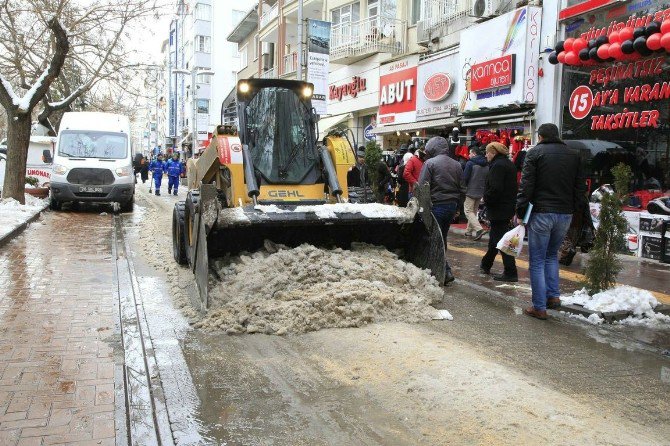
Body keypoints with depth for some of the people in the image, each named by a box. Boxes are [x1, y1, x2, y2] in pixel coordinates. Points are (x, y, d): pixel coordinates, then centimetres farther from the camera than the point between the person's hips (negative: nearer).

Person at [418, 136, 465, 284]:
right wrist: (456, 207, 21)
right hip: (451, 206, 7)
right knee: (442, 239, 16)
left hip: (436, 206, -7)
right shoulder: (456, 165, 11)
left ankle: (446, 272, -9)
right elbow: (462, 190, 15)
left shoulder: (430, 163, -8)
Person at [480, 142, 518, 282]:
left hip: (498, 209, -10)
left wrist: (486, 199, -10)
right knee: (495, 237, 21)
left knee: (501, 239, -6)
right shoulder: (510, 164, 14)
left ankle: (510, 273, -4)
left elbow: (495, 188, -27)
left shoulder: (497, 166, -18)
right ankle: (486, 265, 36)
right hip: (508, 206, 11)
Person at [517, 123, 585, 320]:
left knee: (537, 261, 2)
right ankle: (553, 295, 17)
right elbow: (580, 186, 11)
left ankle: (539, 307, 3)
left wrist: (520, 213, -4)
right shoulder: (573, 155, 10)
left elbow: (526, 186, -9)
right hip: (565, 214, 5)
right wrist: (571, 208, 16)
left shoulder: (535, 152, -4)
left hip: (541, 213, -5)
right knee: (552, 254, 23)